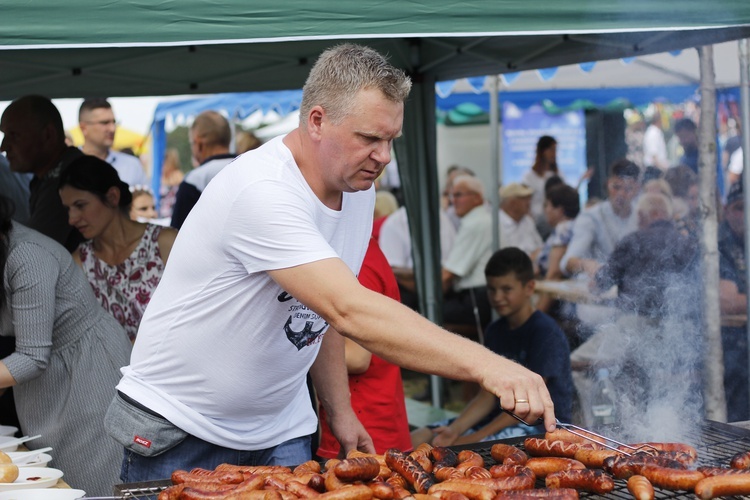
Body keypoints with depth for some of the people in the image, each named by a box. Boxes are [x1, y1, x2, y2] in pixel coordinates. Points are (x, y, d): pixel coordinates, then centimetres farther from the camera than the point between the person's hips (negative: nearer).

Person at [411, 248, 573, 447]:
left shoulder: (545, 332, -13)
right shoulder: (495, 332, 11)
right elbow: (487, 396, 7)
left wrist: (474, 439, -20)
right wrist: (455, 429, -11)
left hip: (543, 425, -8)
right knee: (413, 441, -8)